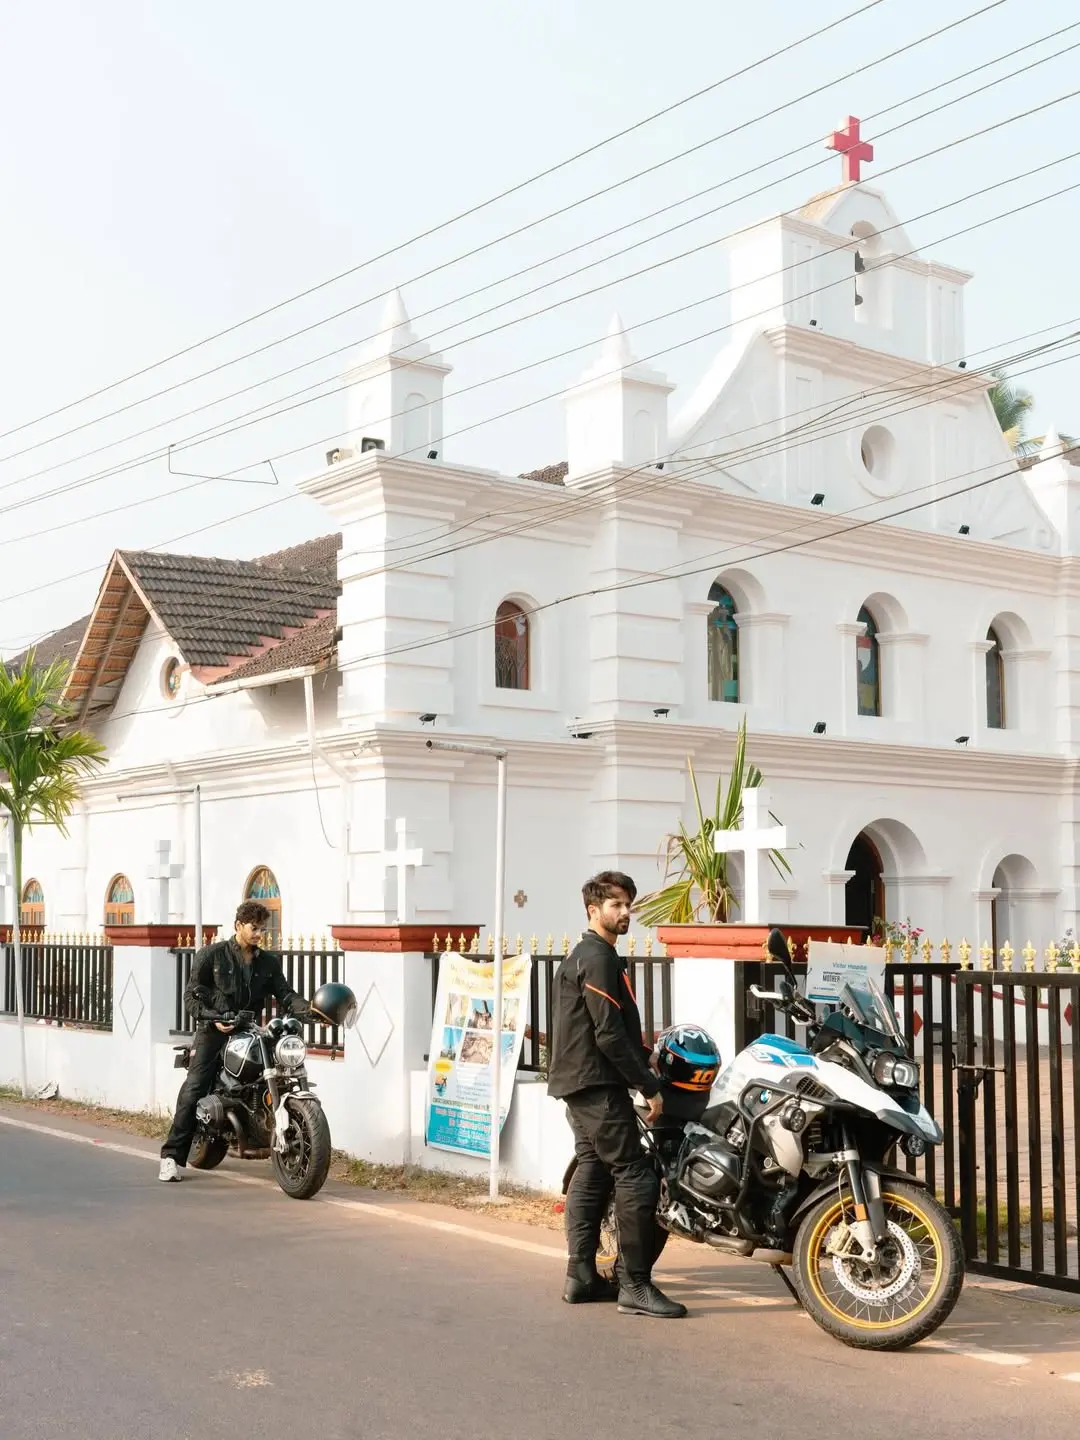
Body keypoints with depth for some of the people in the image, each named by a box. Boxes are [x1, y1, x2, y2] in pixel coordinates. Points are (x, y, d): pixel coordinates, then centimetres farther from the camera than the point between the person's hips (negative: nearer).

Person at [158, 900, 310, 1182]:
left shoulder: (269, 962, 13)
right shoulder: (212, 954, 2)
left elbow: (284, 995, 5)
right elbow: (192, 994, -2)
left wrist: (308, 1009, -14)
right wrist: (213, 1019, -17)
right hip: (213, 1031, -4)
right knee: (194, 1089, -13)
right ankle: (172, 1156, -12)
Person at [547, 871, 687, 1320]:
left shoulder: (582, 954, 18)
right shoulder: (599, 957, -14)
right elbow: (609, 1034, -20)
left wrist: (645, 1058, 17)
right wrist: (650, 1086, -16)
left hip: (578, 1083, 11)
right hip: (599, 1085, -11)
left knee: (592, 1174, 12)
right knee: (636, 1179, -11)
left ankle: (581, 1277, 15)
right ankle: (634, 1285, -10)